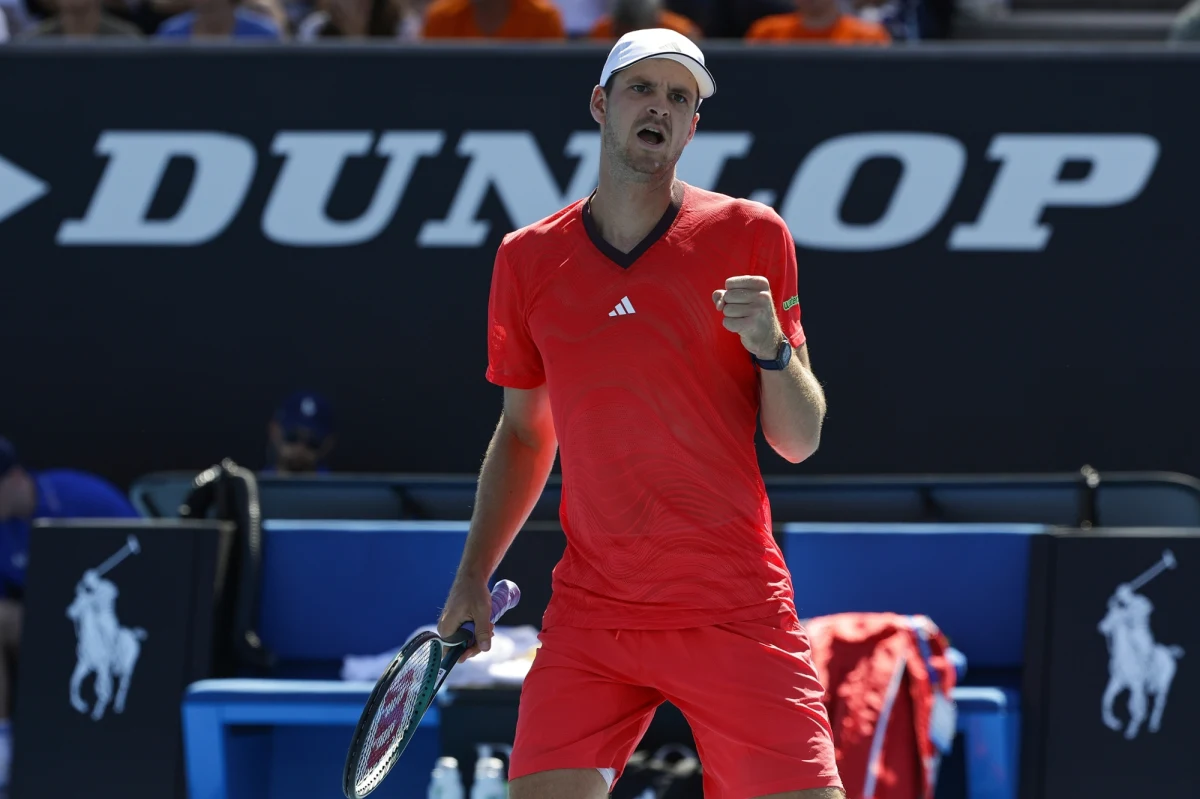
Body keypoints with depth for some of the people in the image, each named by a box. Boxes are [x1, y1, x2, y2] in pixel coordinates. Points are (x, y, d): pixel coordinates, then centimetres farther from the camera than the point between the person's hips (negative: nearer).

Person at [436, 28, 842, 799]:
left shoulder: (750, 235, 0)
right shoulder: (528, 260, 6)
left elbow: (799, 440, 0)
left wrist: (771, 347, -18)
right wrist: (473, 576, 12)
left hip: (736, 611, -1)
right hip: (590, 615, 2)